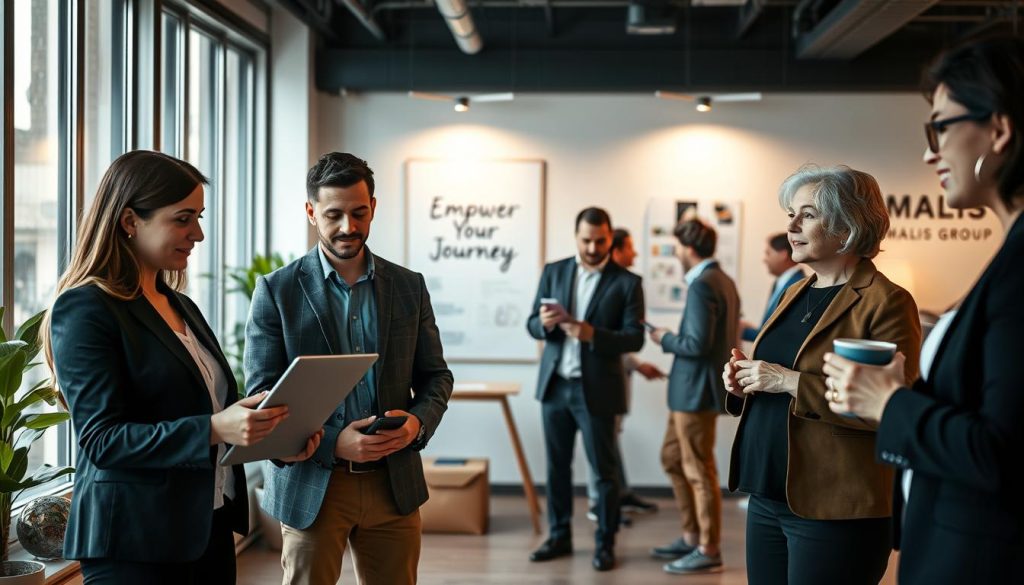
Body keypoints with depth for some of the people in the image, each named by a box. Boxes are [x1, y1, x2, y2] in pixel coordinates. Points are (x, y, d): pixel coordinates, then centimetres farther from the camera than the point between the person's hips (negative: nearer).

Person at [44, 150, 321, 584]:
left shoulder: (182, 307, 14)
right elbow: (102, 439, -17)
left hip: (210, 527, 8)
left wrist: (276, 434, 1)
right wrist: (213, 429, -28)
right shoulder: (84, 309, -11)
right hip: (135, 539, -7)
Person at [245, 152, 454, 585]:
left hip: (394, 482, 3)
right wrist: (332, 443, -20)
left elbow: (436, 375, 11)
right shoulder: (276, 290, -3)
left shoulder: (409, 287, 6)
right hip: (311, 484, -2)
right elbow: (261, 396, -6)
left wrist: (418, 421, -11)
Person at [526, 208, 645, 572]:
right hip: (555, 385, 4)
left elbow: (634, 338, -10)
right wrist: (545, 323, -18)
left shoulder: (626, 282, -4)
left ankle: (605, 543, 14)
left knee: (604, 470, 3)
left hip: (596, 389, -3)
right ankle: (559, 536, 23)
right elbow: (532, 326, 5)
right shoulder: (553, 272, 6)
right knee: (557, 465, 11)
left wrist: (592, 333, -25)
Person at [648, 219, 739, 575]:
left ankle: (709, 551, 10)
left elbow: (697, 344, -25)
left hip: (697, 392, -10)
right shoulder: (722, 280, 11)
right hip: (691, 389, 10)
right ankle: (692, 537, 27)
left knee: (699, 471, 0)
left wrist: (665, 339, -9)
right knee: (672, 459, 19)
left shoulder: (702, 286, -19)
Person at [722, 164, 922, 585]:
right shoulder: (794, 294, 14)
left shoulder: (886, 302, -11)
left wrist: (791, 382, -22)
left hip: (835, 513, -8)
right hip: (767, 499, 8)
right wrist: (744, 381, 2)